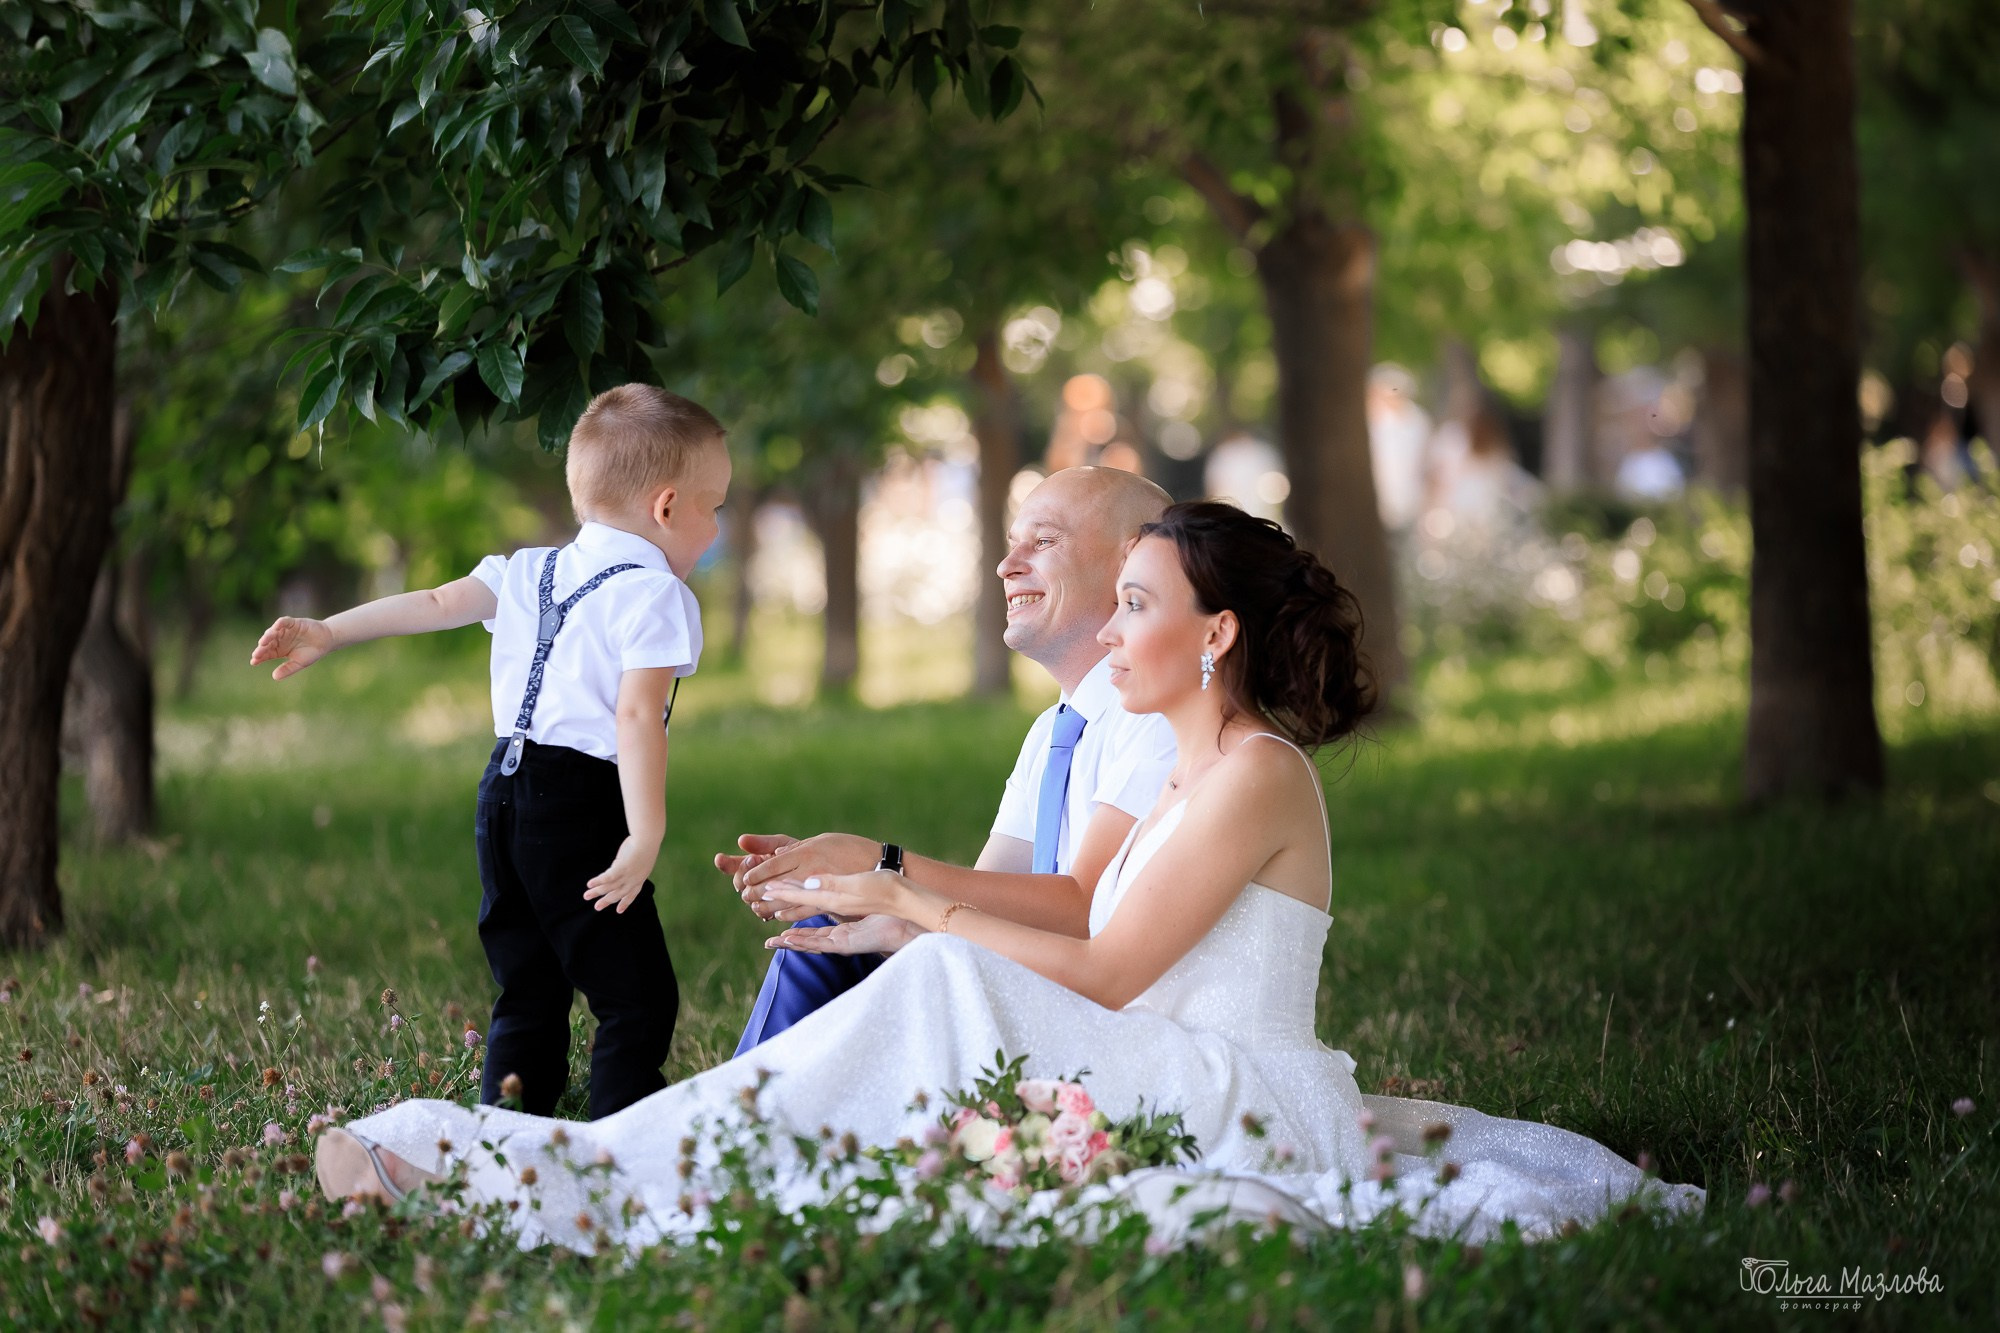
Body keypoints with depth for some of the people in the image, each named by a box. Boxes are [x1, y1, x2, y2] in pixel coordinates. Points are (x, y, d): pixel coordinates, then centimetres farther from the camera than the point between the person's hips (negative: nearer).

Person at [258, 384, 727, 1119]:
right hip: (579, 808, -8)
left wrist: (327, 632, 26)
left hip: (504, 795, 8)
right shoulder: (653, 593, -6)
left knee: (529, 995, 15)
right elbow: (636, 715, -16)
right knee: (637, 1002, -7)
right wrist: (645, 837, -19)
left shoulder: (530, 573, 17)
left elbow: (435, 602, 18)